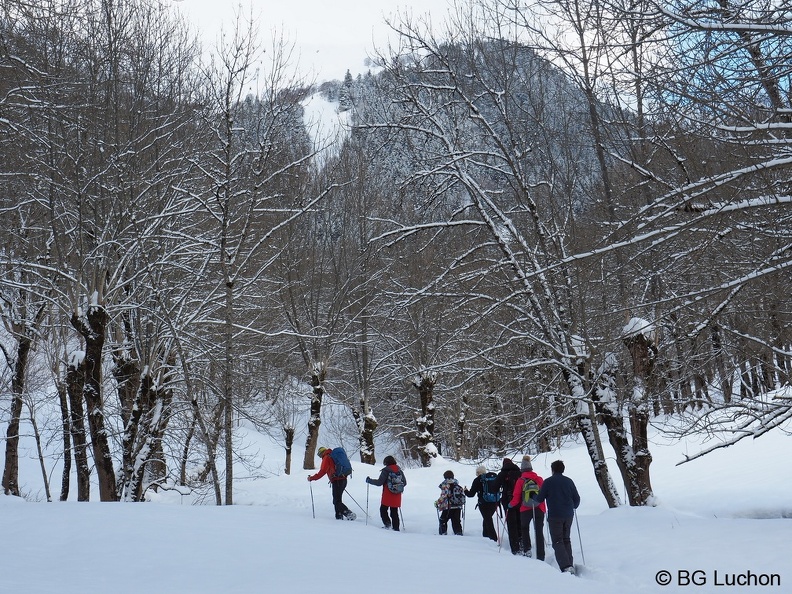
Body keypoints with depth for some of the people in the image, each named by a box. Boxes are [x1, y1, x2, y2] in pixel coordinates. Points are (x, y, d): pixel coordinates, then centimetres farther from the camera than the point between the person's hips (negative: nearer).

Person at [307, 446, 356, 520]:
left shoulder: (326, 458, -3)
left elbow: (322, 471, -12)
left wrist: (312, 478, -5)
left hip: (336, 481, -9)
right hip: (343, 479, 9)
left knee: (337, 502, -8)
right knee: (336, 501, 16)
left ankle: (350, 514, -20)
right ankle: (339, 517, 13)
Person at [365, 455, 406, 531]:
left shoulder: (386, 470, -10)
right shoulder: (399, 471, 7)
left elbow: (379, 482, -13)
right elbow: (404, 483, 13)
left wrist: (369, 480, -2)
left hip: (387, 496, -5)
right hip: (397, 496, 5)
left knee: (383, 510, 9)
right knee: (394, 512, 12)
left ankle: (387, 524, -9)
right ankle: (396, 528, 9)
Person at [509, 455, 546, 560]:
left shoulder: (520, 481, -7)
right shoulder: (539, 479, 0)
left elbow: (516, 498, -5)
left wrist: (511, 504, 13)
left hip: (525, 509, -1)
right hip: (540, 509, 1)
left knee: (524, 528, 23)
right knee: (539, 532, 5)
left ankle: (527, 550, 10)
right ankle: (541, 556, 1)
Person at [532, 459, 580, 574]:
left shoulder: (548, 482, -5)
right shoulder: (569, 481, 6)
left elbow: (539, 499, -4)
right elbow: (577, 499, 10)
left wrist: (534, 497, 19)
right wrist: (573, 507, 32)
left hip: (554, 516, -4)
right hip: (568, 516, 4)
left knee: (557, 542, -3)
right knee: (566, 540, 19)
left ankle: (566, 567, -19)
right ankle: (570, 565, 17)